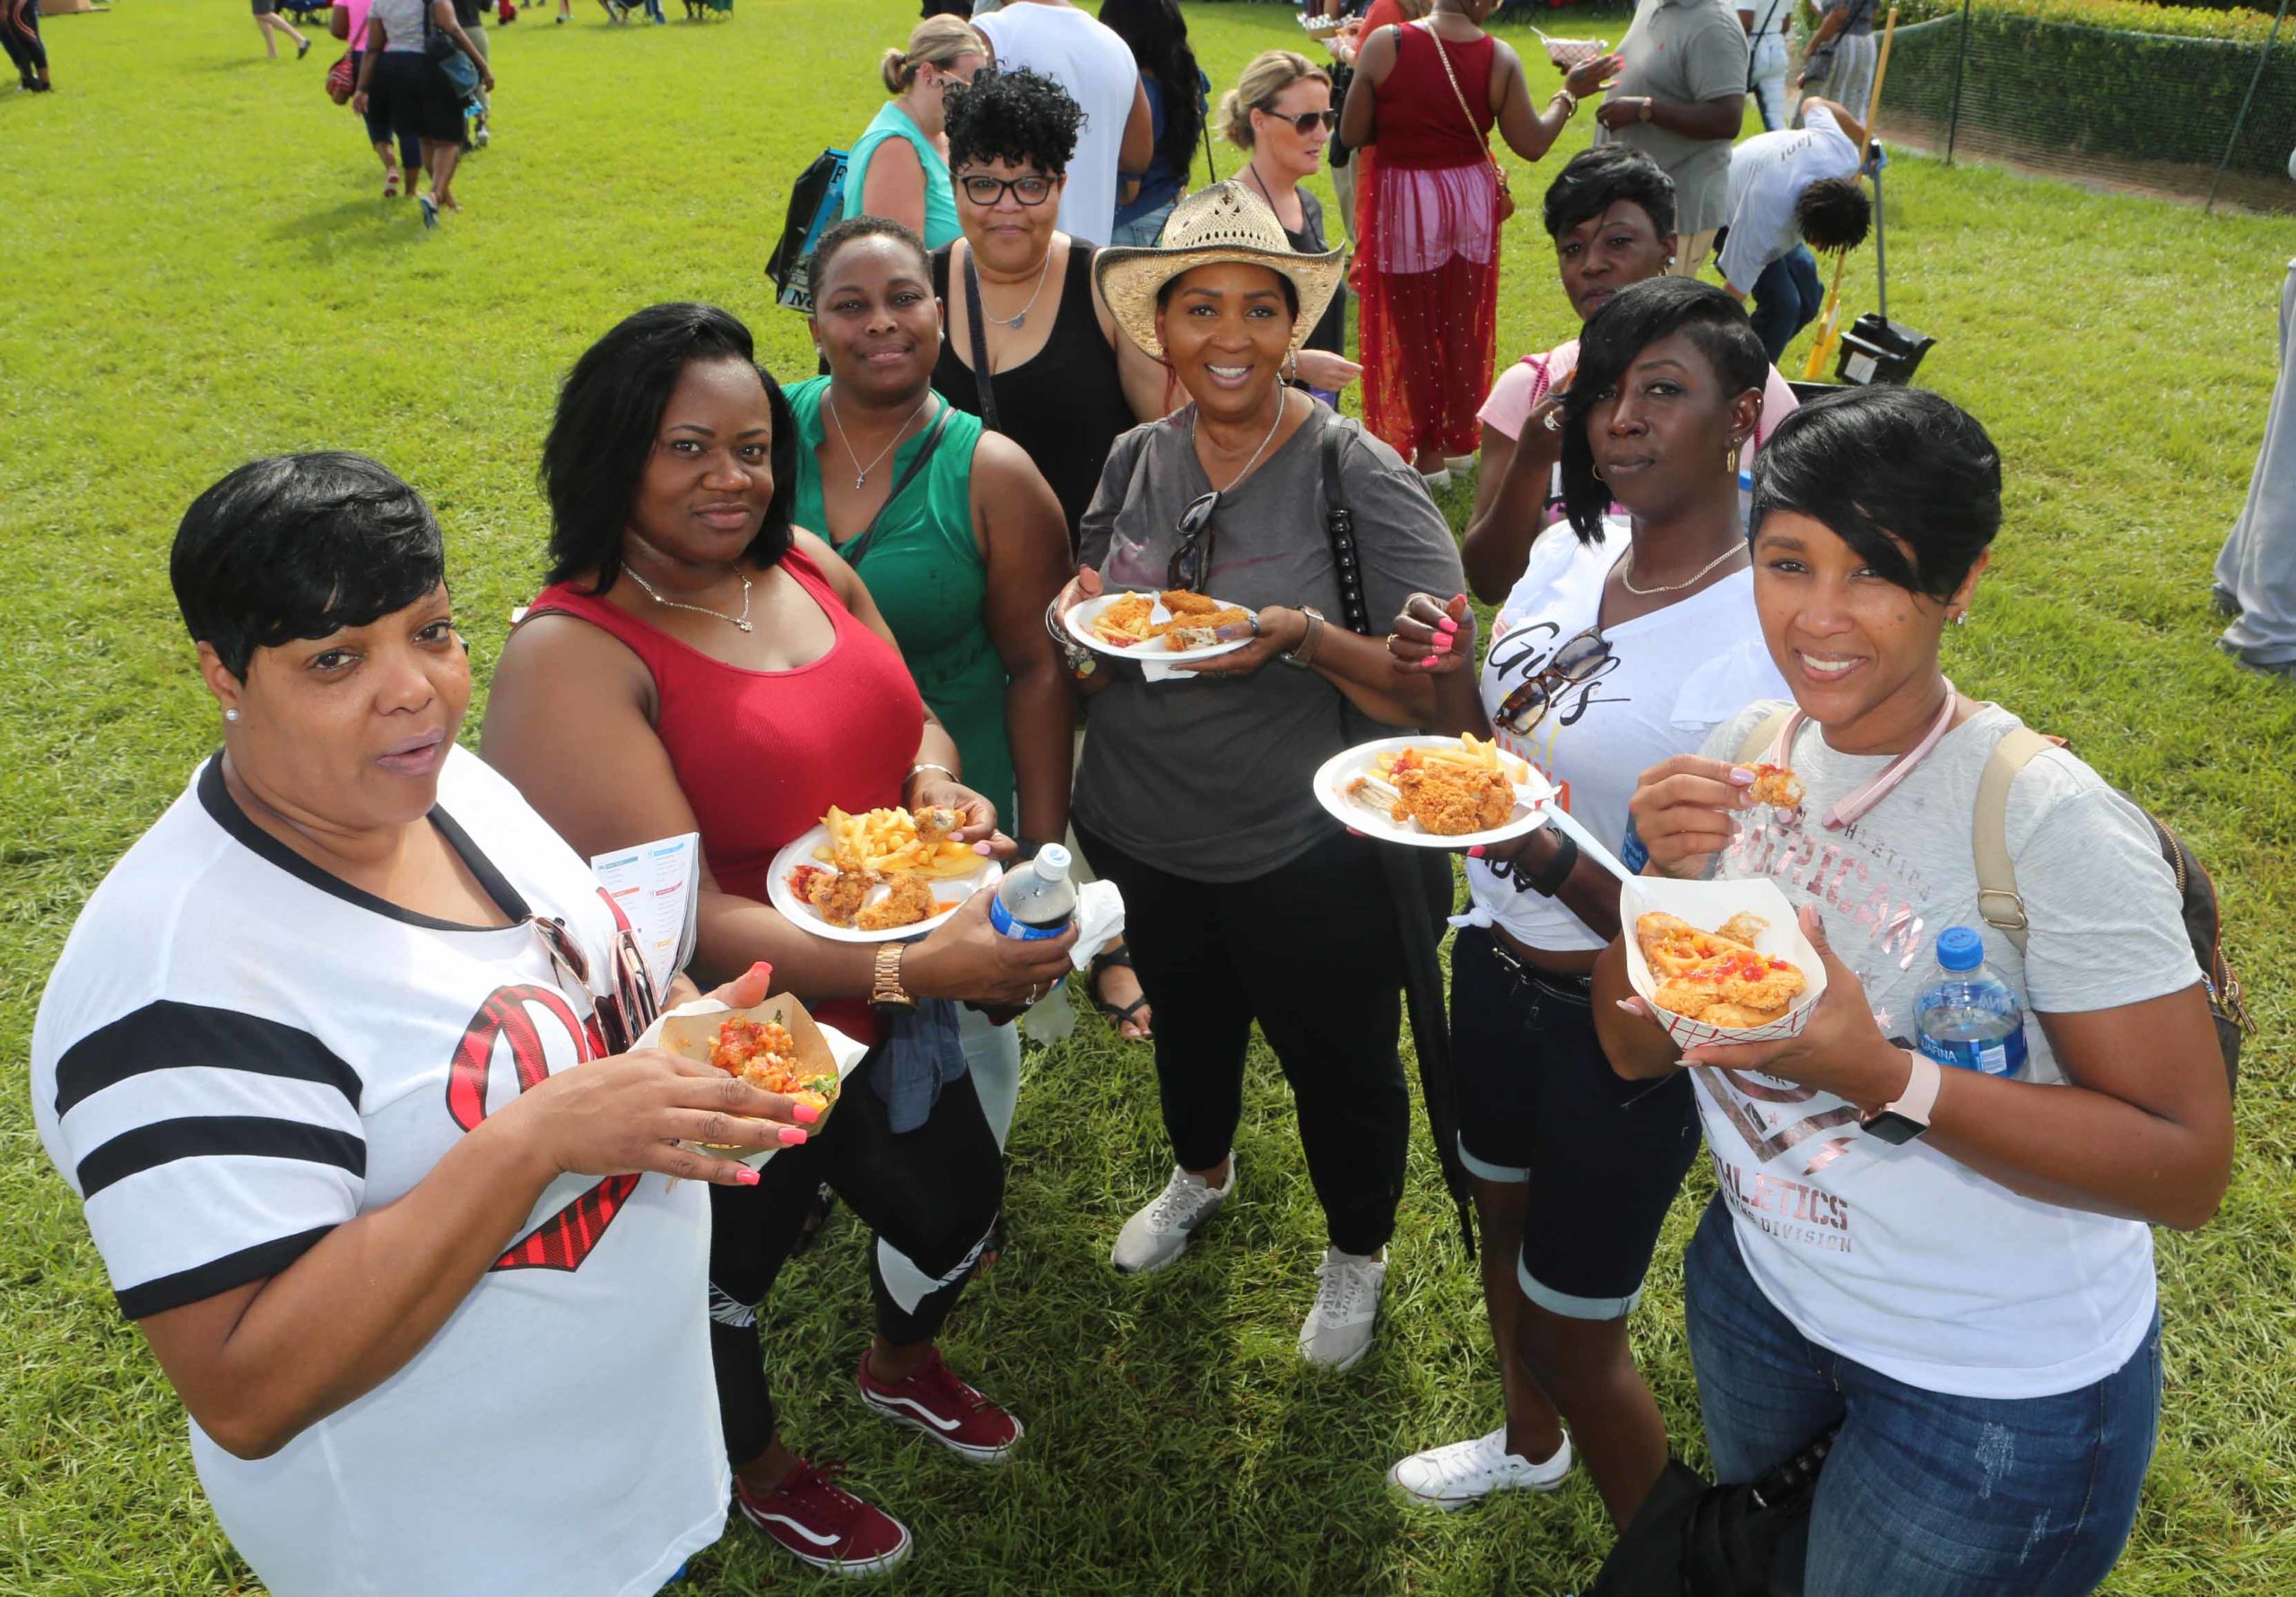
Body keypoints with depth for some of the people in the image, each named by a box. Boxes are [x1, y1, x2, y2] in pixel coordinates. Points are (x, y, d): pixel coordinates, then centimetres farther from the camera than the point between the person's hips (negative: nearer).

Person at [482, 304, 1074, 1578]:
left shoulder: (807, 567, -4)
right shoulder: (571, 657, -25)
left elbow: (911, 720, 10)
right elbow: (686, 922, -30)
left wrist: (939, 789, -13)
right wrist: (913, 969, -36)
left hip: (880, 1006, 7)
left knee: (956, 1198, 27)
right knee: (731, 1271, 21)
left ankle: (901, 1366, 62)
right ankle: (761, 1472, 55)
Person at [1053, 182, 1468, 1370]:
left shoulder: (1356, 475, -17)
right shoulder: (1135, 461, -3)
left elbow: (1437, 689, -18)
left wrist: (1305, 636, -34)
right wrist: (1082, 626, -13)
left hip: (1310, 855, -4)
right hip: (1142, 834, 5)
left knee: (1338, 1061, 15)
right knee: (1186, 1021, 28)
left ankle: (1357, 1252, 45)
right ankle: (1201, 1172, 60)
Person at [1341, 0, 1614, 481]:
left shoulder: (1384, 44, -14)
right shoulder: (1500, 58, -9)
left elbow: (1351, 135, -8)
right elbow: (1532, 143, -2)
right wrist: (1570, 93, 13)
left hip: (1404, 202, -2)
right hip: (1471, 201, 2)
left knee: (1413, 330, 10)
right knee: (1463, 325, 18)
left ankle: (1427, 454, 18)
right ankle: (1460, 439, 32)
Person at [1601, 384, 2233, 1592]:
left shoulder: (2055, 827, -26)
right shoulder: (1738, 756, -9)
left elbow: (2188, 1166, -24)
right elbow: (1637, 1048, -5)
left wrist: (1881, 1076, -36)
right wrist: (1669, 876, -23)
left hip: (1999, 1387, -5)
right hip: (1758, 1283, 5)